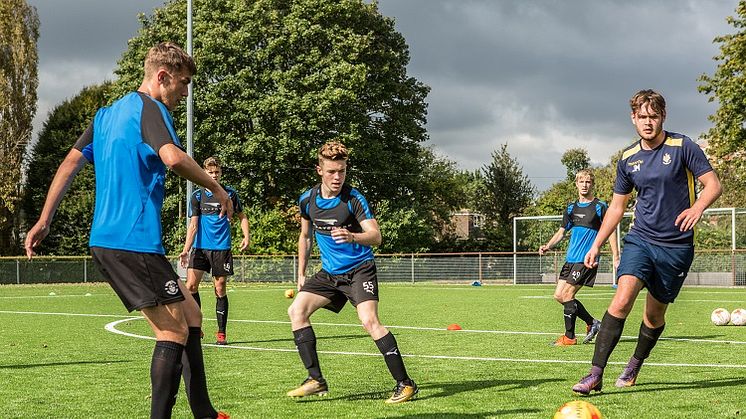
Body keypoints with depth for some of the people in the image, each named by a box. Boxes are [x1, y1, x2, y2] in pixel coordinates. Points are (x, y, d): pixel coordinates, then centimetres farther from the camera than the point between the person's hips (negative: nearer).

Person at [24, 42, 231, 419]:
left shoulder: (107, 113, 20)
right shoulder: (150, 108, -7)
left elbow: (70, 164, 17)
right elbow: (172, 157, -26)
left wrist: (44, 220, 15)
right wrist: (216, 188, -13)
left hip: (105, 241, 9)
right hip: (134, 242, -9)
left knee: (190, 315, 13)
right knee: (174, 332, -7)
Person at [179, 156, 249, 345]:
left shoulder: (230, 193, 4)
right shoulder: (197, 195, 4)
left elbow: (242, 217, 15)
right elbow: (193, 225, 1)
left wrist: (246, 237, -2)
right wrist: (186, 250, -9)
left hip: (221, 248, -1)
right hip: (200, 248, 1)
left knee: (220, 290, 2)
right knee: (191, 285, -11)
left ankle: (221, 333, 10)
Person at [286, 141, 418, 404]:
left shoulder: (353, 199, -14)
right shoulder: (307, 200, 1)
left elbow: (376, 236, -20)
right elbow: (305, 236, 17)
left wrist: (352, 237, -40)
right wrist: (301, 275, 16)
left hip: (359, 269, -6)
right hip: (329, 273, 6)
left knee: (369, 320, -24)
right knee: (296, 311, -8)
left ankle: (404, 384, -17)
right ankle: (316, 380, -5)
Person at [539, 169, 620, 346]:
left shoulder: (600, 207, -4)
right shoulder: (571, 208, 14)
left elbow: (610, 231, -4)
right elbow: (562, 231, 20)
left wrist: (616, 257, -11)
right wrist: (548, 246, 3)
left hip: (586, 259, -8)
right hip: (570, 259, 8)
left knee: (566, 295, -13)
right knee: (558, 295, 4)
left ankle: (569, 337, -2)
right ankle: (592, 323, 17)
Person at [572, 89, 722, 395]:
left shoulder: (682, 147, -5)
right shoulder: (628, 159, 7)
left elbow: (713, 185, -6)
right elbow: (617, 205, 17)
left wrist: (697, 207, -28)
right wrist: (596, 245, 14)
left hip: (676, 246, -2)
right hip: (640, 238, 2)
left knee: (655, 313, 8)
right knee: (622, 300, -19)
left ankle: (634, 367, 33)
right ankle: (596, 374, -21)